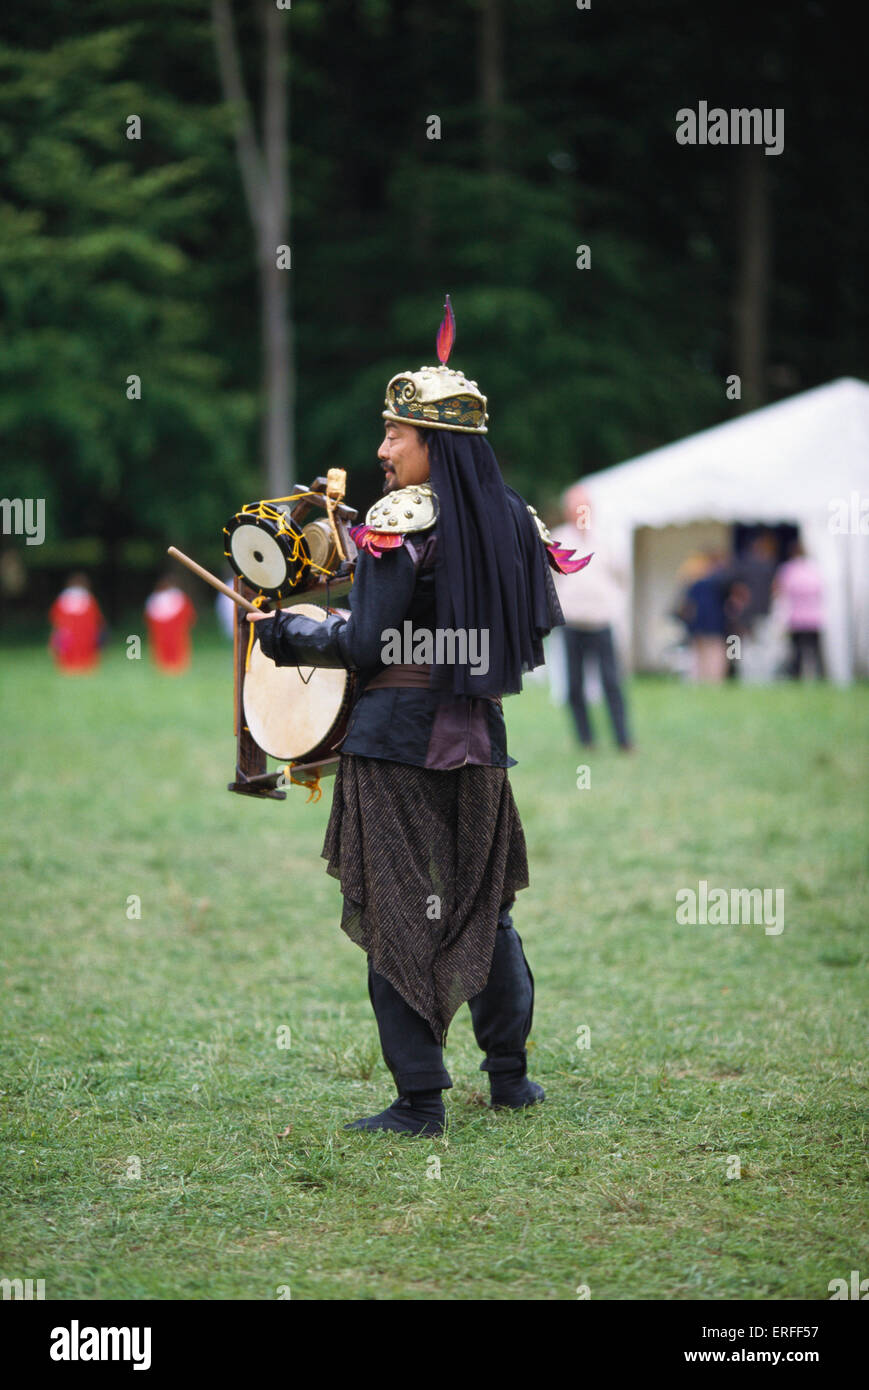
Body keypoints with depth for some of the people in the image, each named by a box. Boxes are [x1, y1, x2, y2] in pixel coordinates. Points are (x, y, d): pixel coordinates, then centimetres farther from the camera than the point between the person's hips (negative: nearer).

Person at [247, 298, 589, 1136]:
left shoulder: (400, 522, -13)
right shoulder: (510, 518, 7)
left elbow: (367, 644, -16)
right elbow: (538, 627, 15)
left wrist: (283, 634, -2)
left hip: (396, 736, -6)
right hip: (478, 737, 6)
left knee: (397, 911, -1)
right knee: (483, 903, 17)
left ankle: (420, 1100, 0)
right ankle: (510, 1075, 23)